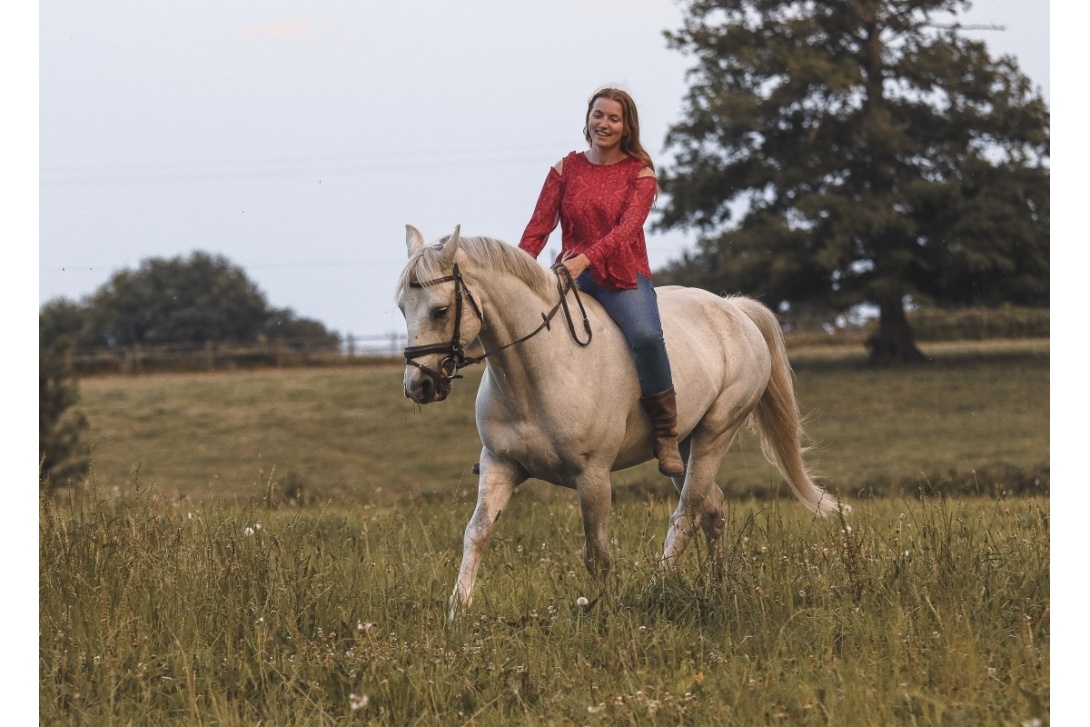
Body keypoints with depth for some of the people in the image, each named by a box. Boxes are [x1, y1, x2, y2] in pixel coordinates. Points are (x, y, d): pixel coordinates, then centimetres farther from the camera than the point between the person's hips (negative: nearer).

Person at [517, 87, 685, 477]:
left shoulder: (640, 173, 2)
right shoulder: (566, 169, 10)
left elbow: (628, 227, -14)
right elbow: (538, 227, 5)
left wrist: (588, 258, -31)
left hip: (623, 276, -3)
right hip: (570, 273, 3)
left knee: (645, 335, -33)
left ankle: (666, 436, -20)